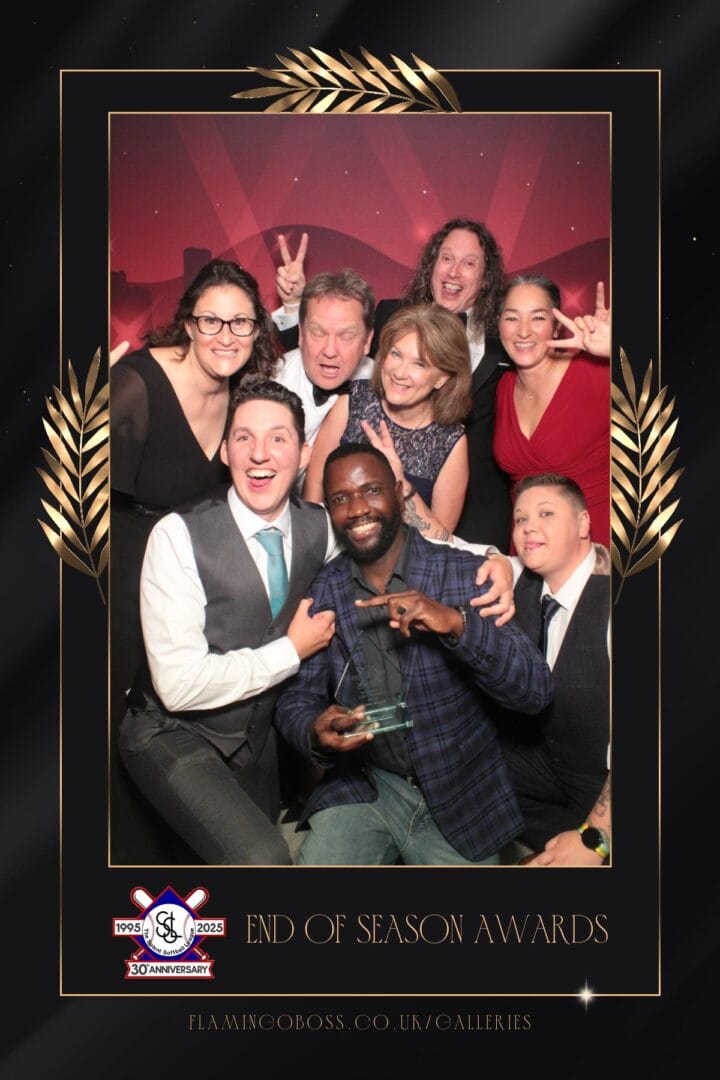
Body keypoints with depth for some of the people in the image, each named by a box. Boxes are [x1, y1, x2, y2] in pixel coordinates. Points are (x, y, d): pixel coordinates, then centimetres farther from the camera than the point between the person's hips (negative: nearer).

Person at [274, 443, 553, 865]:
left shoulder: (464, 573, -9)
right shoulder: (321, 592, -2)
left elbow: (536, 690, -15)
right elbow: (297, 698, 1)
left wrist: (456, 623, -30)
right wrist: (316, 731, -22)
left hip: (458, 798, -1)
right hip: (361, 789, 1)